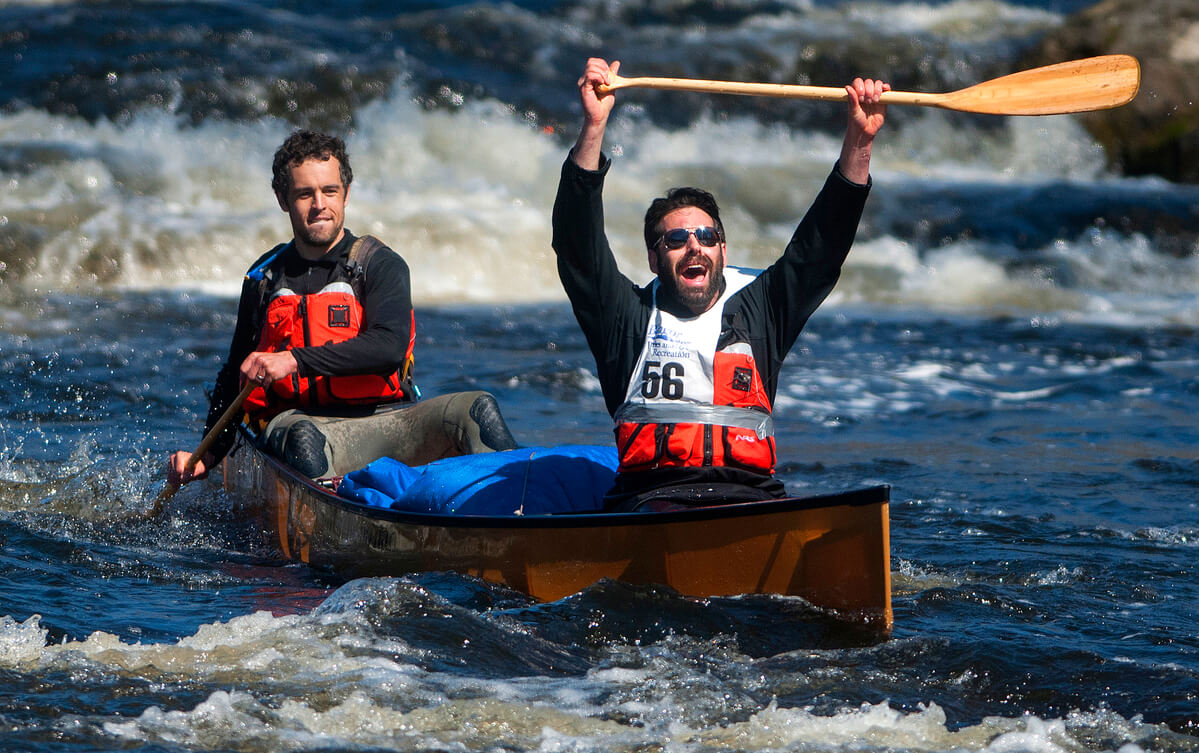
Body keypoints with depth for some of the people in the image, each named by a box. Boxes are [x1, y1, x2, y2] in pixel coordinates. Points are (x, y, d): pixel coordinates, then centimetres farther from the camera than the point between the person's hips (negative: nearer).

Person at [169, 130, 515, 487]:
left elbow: (388, 347, -13)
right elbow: (235, 375, 25)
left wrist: (296, 361, -23)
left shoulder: (381, 265, 6)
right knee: (303, 437, -39)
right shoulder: (264, 279, 17)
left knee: (476, 410, -28)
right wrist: (207, 455, 12)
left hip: (384, 418, 0)